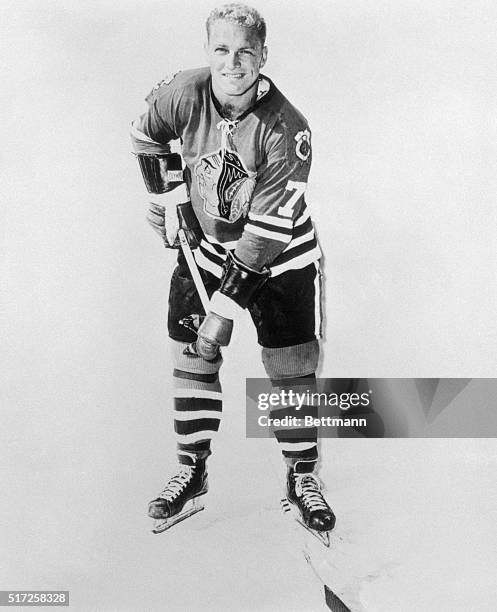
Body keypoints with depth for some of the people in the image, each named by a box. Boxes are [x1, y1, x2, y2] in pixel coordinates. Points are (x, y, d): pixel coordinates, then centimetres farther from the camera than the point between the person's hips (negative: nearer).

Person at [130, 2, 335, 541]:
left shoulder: (286, 128, -25)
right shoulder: (184, 94, -15)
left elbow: (268, 231, -27)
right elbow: (146, 135, 9)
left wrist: (226, 306, -28)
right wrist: (168, 197, 4)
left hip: (279, 256, -3)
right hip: (204, 247, 3)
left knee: (292, 369, -1)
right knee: (192, 359, 5)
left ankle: (302, 477, 21)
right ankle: (191, 473, 23)